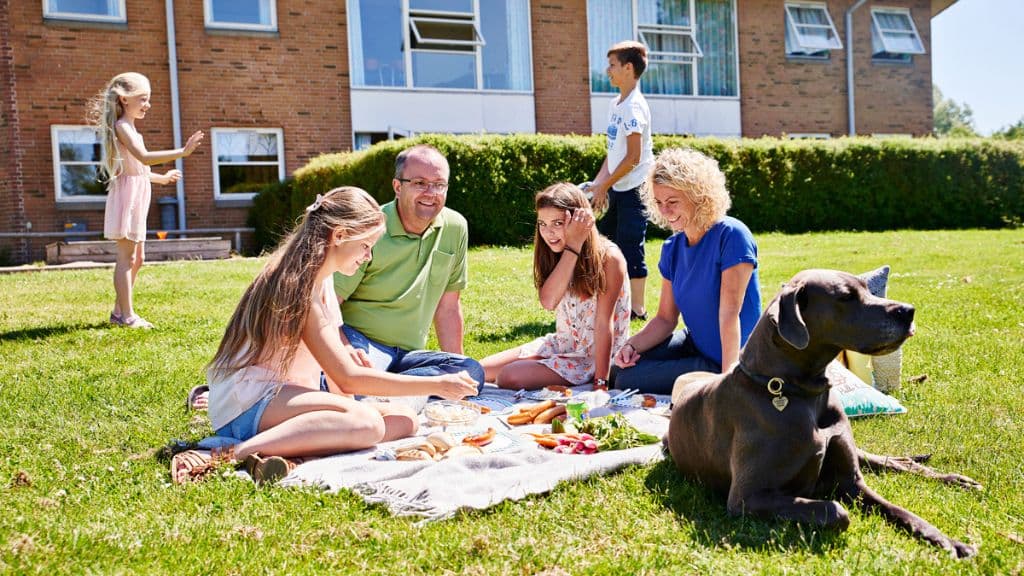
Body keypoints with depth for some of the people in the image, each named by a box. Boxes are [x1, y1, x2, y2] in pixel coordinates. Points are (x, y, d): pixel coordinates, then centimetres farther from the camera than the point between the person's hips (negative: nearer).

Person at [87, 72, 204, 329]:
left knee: (136, 257, 13)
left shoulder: (130, 129, 20)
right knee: (126, 256, -8)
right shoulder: (122, 127, -11)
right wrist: (181, 152, -30)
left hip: (137, 198, 10)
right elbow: (143, 157, -26)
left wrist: (162, 178, 40)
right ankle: (127, 315, -5)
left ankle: (119, 311, 20)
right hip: (127, 195, -10)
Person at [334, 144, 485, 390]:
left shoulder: (455, 227, 5)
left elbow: (448, 306, 13)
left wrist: (455, 370, 12)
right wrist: (345, 348, -36)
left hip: (407, 355, 6)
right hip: (360, 343, -6)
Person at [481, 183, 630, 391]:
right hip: (560, 345, 6)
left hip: (595, 355, -6)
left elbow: (604, 323, -20)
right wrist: (572, 247, -23)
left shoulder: (608, 257, -18)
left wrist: (601, 382, -23)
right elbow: (548, 302, -19)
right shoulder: (553, 254, 0)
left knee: (510, 376, -23)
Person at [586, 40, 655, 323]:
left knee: (630, 247, -5)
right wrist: (597, 183, 7)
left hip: (634, 189, -10)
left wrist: (604, 186, -15)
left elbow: (633, 157, -20)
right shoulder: (615, 104, 12)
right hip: (618, 189, 10)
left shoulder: (633, 106, -16)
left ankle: (637, 308, 4)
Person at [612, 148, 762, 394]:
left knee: (627, 381, -11)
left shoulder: (731, 235, -21)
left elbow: (729, 313, -27)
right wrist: (632, 345, -14)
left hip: (725, 360, -7)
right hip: (694, 344, 7)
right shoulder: (672, 248, 1)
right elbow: (665, 318, 4)